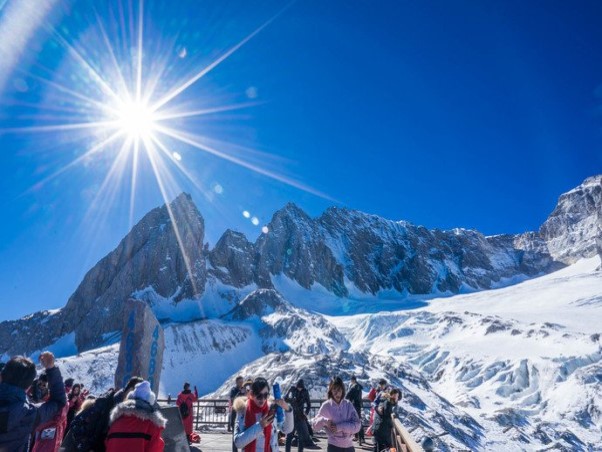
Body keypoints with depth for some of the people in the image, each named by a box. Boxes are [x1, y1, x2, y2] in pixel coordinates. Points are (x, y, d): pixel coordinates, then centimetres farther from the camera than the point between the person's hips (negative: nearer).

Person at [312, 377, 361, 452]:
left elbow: (357, 425, -8)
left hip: (349, 446, 3)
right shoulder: (326, 406, -6)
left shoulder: (348, 405, -1)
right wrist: (324, 420, -20)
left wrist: (340, 427, -20)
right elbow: (315, 424, 1)